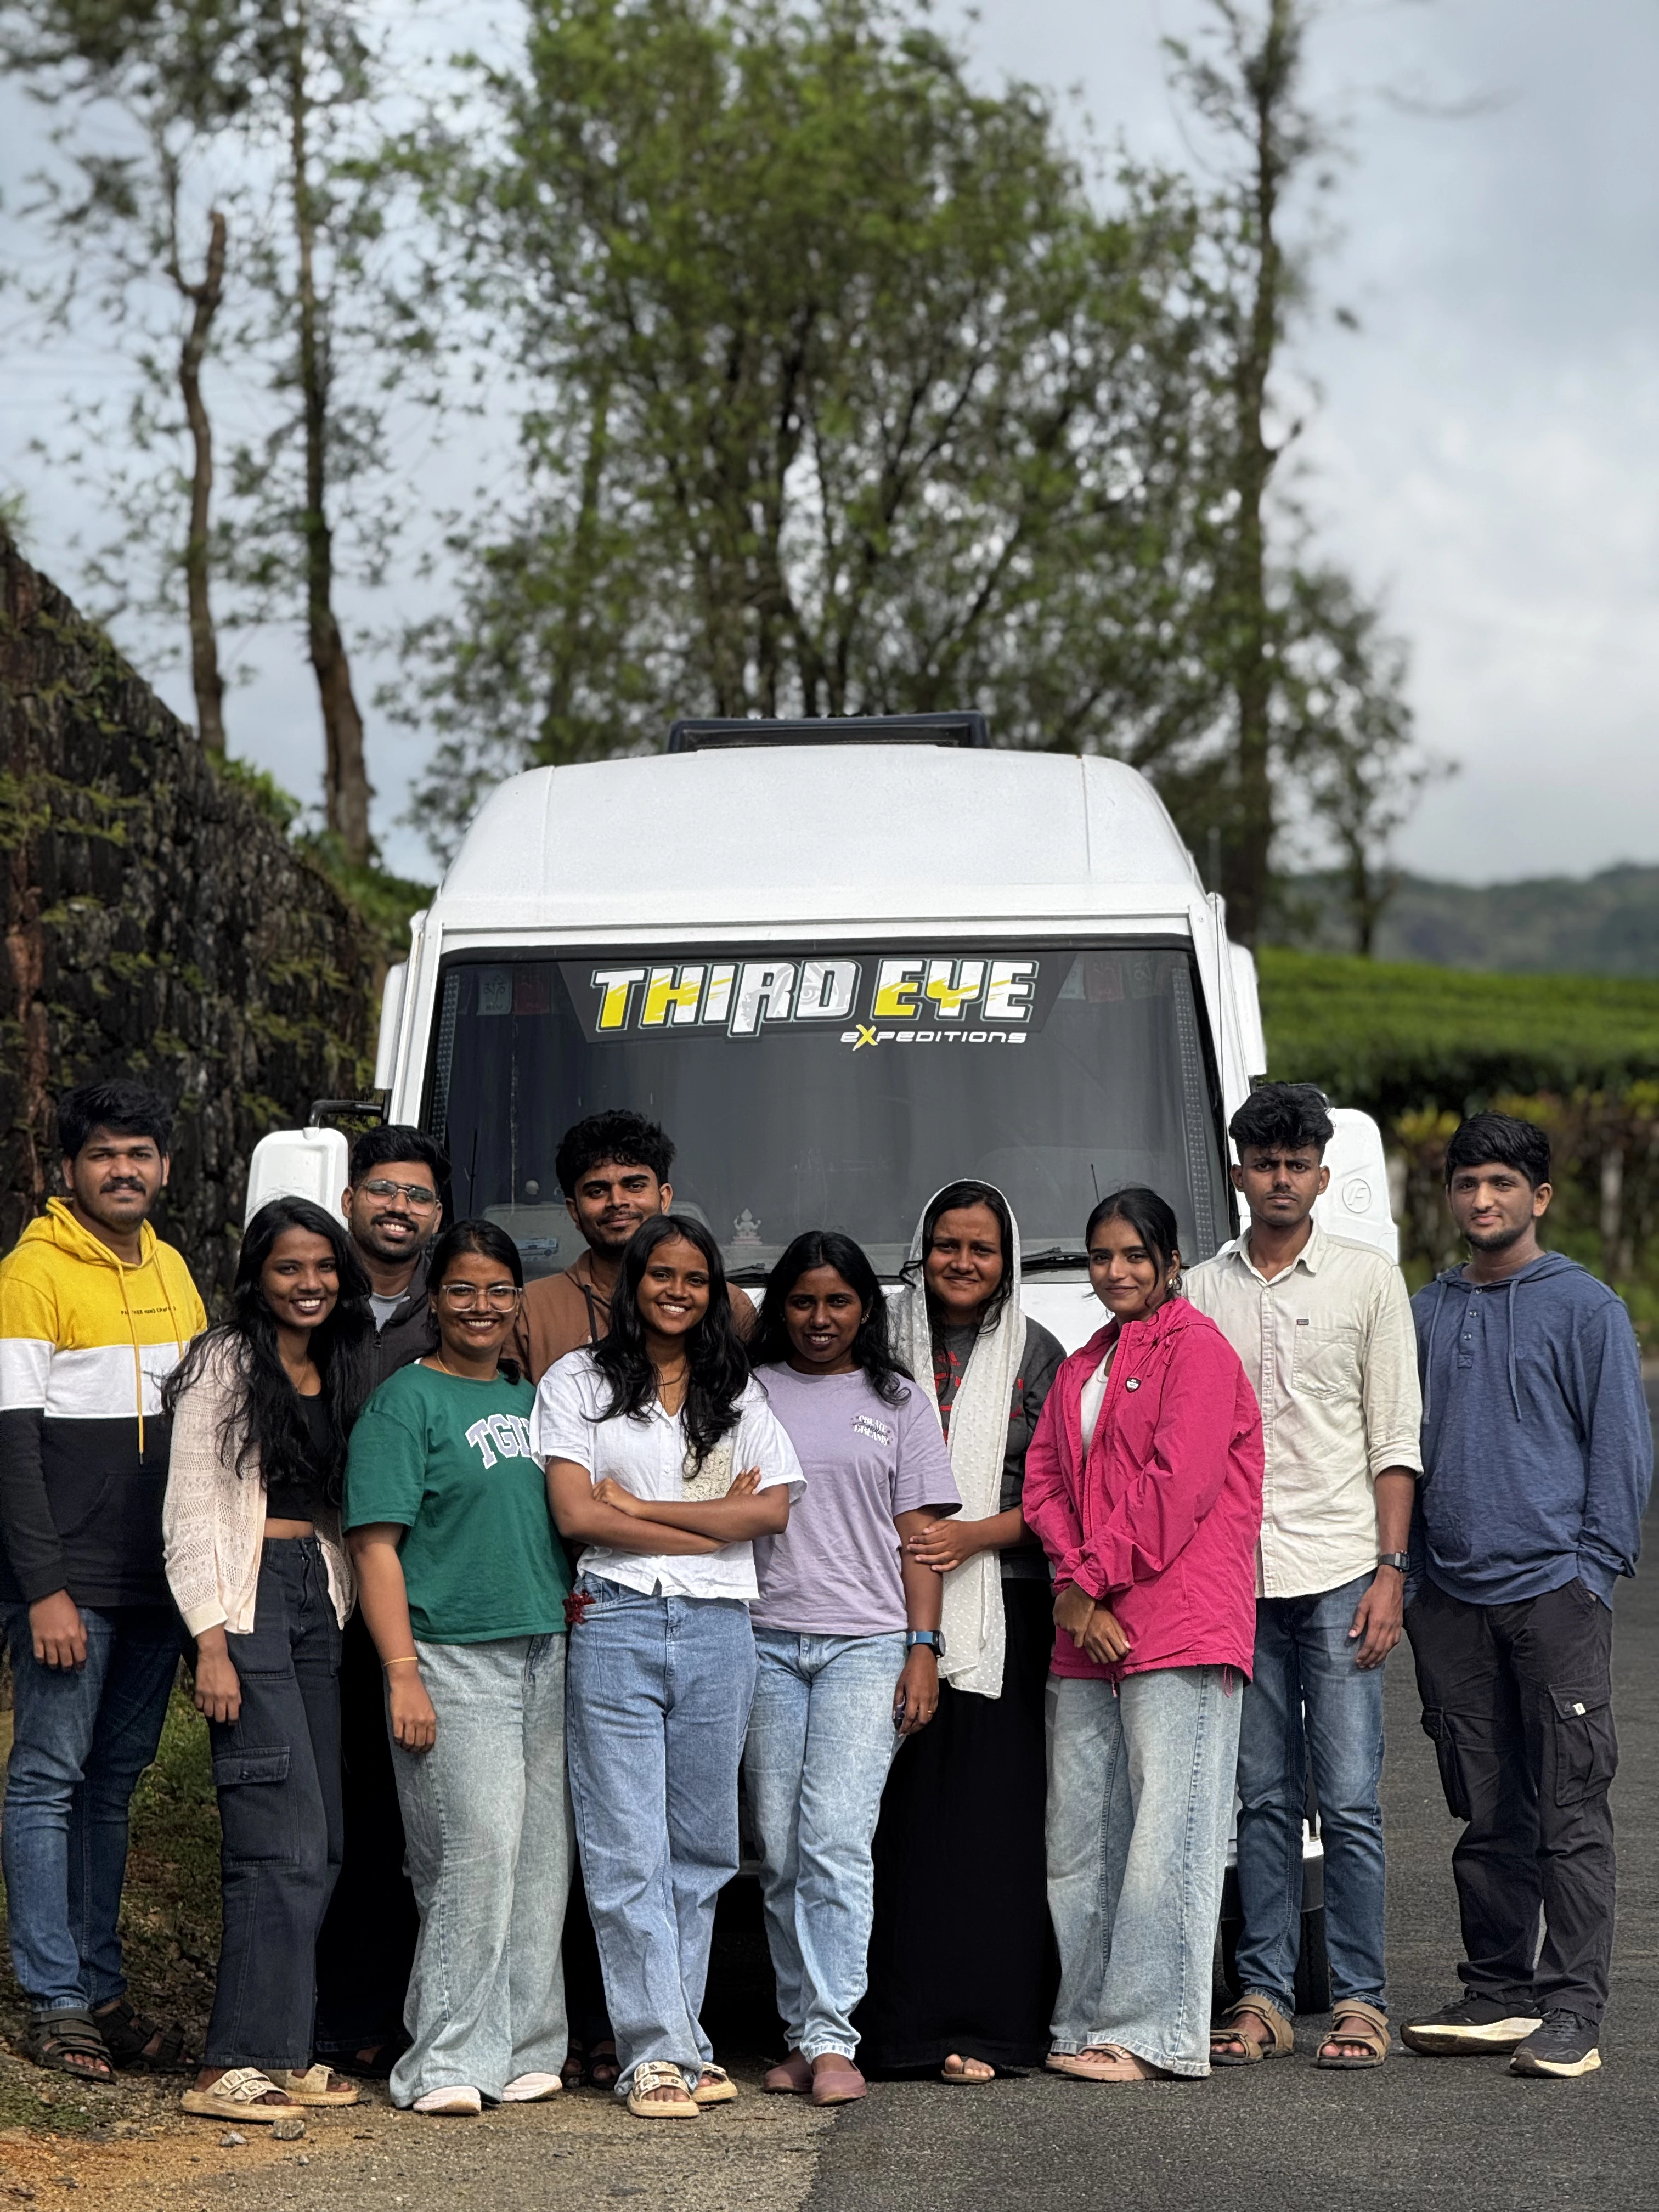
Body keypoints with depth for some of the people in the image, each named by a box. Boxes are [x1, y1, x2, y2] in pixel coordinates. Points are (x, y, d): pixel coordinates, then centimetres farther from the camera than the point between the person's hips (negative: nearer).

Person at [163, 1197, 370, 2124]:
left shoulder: (340, 1374, 16)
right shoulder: (224, 1364, -3)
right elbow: (191, 1512, -7)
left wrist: (345, 1611, 9)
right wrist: (212, 1644, -14)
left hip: (321, 1600, 7)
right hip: (247, 1601, -7)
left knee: (322, 1844, 3)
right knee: (287, 1839, -13)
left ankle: (280, 2054, 9)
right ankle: (237, 2066, -11)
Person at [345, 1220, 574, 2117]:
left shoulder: (531, 1397, 16)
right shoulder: (406, 1401, -4)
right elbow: (377, 1543, -9)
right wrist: (402, 1673, -16)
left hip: (546, 1651, 7)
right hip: (453, 1656, -6)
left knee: (541, 1858, 6)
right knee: (477, 1849, -13)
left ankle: (522, 2048, 14)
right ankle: (449, 2061, -6)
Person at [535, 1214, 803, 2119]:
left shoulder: (737, 1391, 14)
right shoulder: (579, 1382, 6)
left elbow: (772, 1509, 2)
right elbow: (576, 1513, -6)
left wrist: (638, 1506, -5)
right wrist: (713, 1523, -4)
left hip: (717, 1632, 3)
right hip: (616, 1626, -3)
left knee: (701, 1847, 6)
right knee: (628, 1851, -5)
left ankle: (682, 2040, 13)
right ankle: (656, 2052, -3)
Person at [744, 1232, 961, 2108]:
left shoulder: (898, 1402, 12)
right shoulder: (749, 1393, 12)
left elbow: (919, 1534, 9)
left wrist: (923, 1648, 0)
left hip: (866, 1643, -2)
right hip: (766, 1640, 2)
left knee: (836, 1839, -13)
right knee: (781, 1849, 1)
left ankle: (832, 2038, -14)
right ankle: (802, 2034, 8)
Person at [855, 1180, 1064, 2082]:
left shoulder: (1034, 1355, 9)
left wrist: (973, 1535, -10)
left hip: (1001, 1613, 0)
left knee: (991, 1816, -4)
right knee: (904, 1813, -4)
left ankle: (979, 2023, -1)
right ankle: (904, 2025, 0)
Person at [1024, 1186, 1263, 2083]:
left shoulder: (1196, 1350, -3)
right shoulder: (1083, 1365, 22)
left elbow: (1176, 1485, -11)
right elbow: (1045, 1480, 14)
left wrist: (1094, 1582, -9)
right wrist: (1073, 1588, -3)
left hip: (1177, 1631, -8)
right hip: (1086, 1637, 8)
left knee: (1165, 1832, -8)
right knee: (1078, 1834, 8)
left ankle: (1154, 2034, -6)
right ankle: (1086, 2026, 14)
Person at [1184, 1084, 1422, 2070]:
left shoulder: (1369, 1278, 4)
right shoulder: (1201, 1291, 10)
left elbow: (1395, 1441, 2)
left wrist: (1391, 1570, -6)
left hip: (1338, 1574, -2)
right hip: (1234, 1576, 2)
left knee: (1349, 1799, -3)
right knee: (1264, 1799, 6)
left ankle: (1361, 1999, 4)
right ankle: (1265, 1995, 11)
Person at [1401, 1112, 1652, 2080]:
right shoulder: (1426, 1313, 14)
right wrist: (1409, 1573, 11)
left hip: (1553, 1591, -5)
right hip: (1451, 1599, 5)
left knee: (1569, 1810, -5)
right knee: (1486, 1812, 10)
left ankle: (1572, 2010, -4)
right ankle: (1497, 1994, 17)